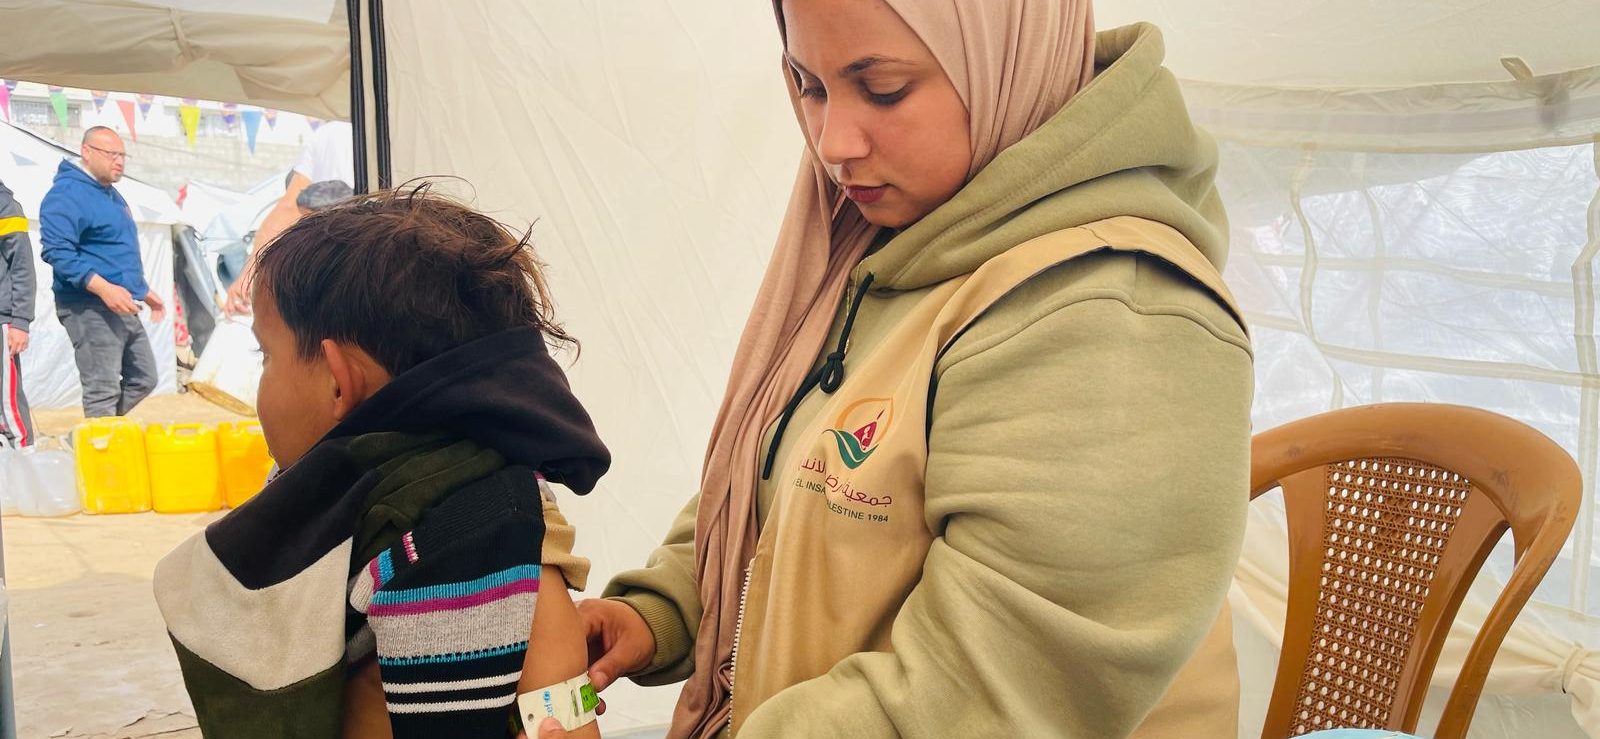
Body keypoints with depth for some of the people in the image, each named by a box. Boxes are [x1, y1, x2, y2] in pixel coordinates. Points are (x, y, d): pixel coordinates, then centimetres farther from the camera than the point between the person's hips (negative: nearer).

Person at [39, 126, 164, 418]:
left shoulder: (112, 195, 19)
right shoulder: (67, 193, -13)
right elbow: (56, 251, -23)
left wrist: (144, 290, 24)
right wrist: (104, 288, -30)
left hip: (123, 308, 10)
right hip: (89, 309, -10)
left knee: (143, 380, 14)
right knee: (103, 392, -8)